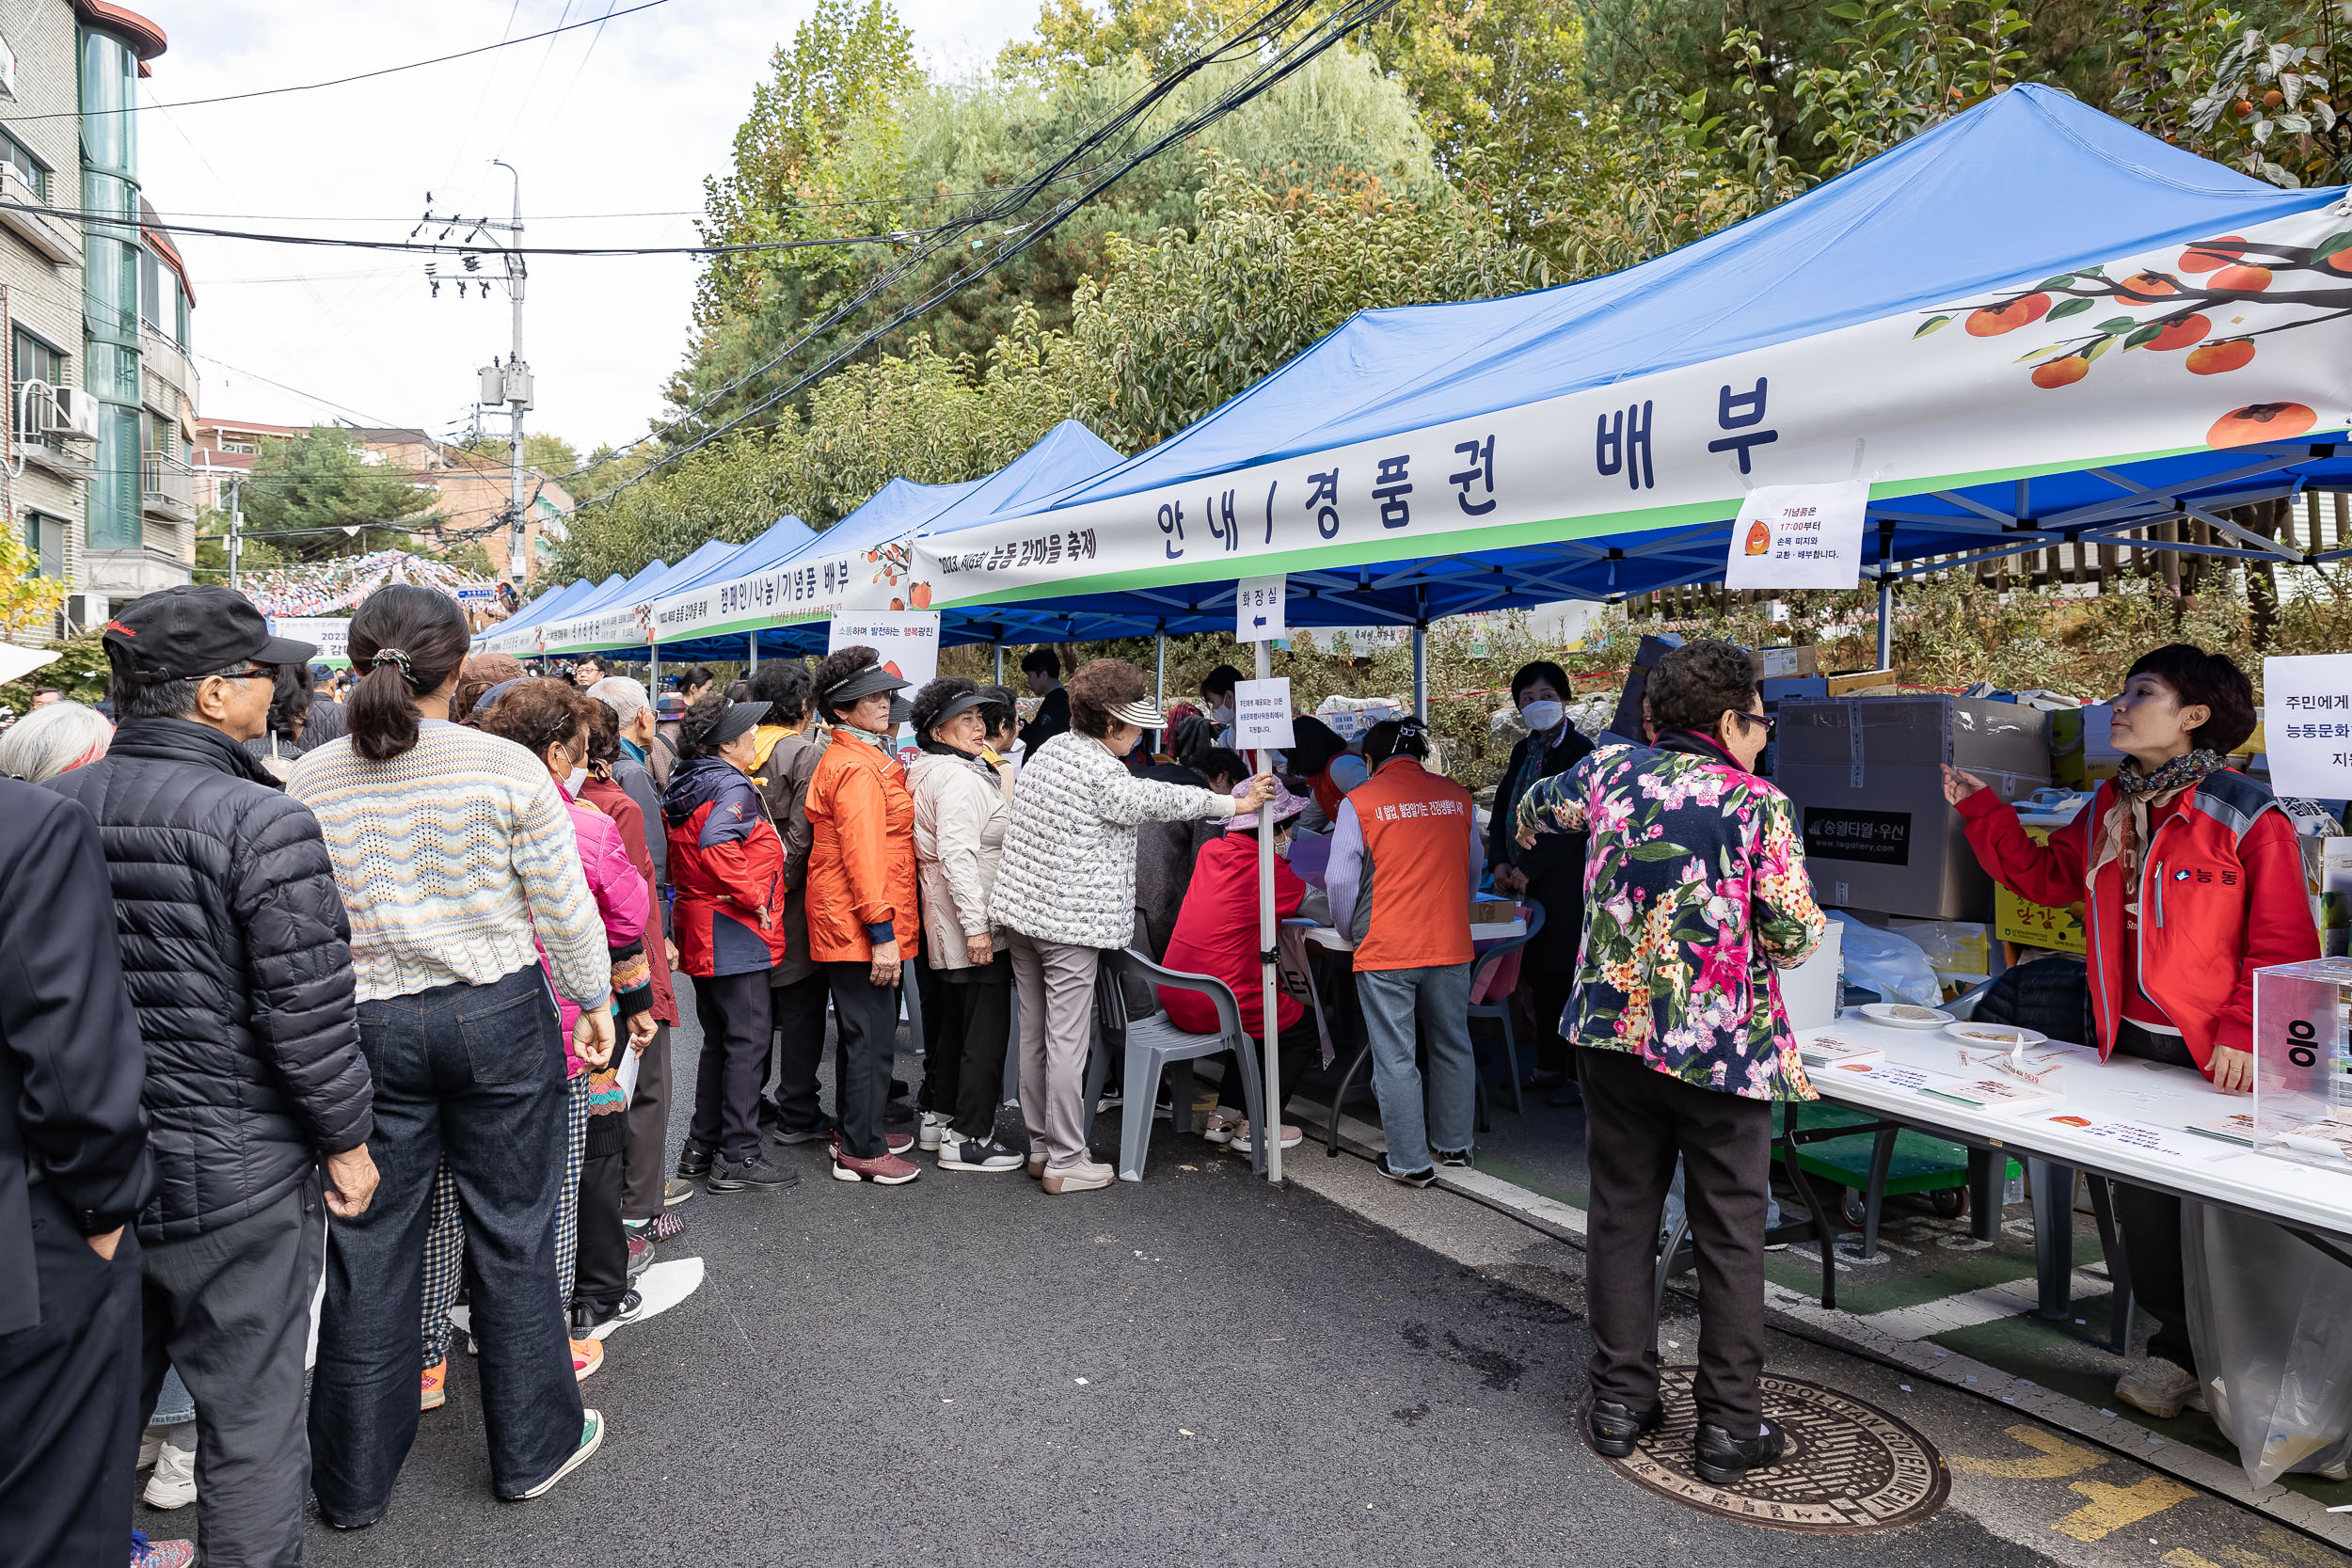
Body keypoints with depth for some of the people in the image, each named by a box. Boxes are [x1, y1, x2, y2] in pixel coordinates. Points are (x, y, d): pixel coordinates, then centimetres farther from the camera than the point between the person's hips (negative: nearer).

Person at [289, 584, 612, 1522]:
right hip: (499, 1015, -2)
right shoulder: (508, 768, -11)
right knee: (513, 1235, 11)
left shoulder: (311, 782, -2)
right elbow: (565, 909, -7)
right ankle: (532, 1448, 25)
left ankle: (353, 1480, 28)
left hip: (368, 1025, 3)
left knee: (370, 1249, 13)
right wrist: (595, 1000, 8)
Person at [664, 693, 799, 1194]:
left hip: (698, 930, 10)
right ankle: (737, 1157, 2)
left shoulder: (682, 787, 14)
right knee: (747, 1041, -3)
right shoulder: (732, 785, -16)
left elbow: (677, 861, 18)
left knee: (719, 1040, 18)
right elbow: (717, 844, -31)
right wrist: (754, 899, -22)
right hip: (736, 930, -10)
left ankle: (701, 1149, 25)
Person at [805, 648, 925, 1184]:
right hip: (862, 924, -11)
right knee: (872, 1035, -4)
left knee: (861, 1031, 19)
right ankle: (861, 1151, 4)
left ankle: (856, 1129, 31)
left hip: (844, 922, 11)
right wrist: (882, 931, -23)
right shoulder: (857, 767, -18)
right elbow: (863, 853, -23)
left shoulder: (864, 758, 16)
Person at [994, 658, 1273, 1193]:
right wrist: (1237, 803, -2)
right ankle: (1065, 1163, 5)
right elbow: (1160, 800, -13)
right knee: (1066, 1042, -2)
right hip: (1070, 922, -9)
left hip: (1022, 909, 9)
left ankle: (1040, 1147, 25)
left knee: (1035, 1033, 14)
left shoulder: (1050, 749, 10)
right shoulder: (1101, 773, -18)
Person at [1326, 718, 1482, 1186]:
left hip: (1385, 952, -4)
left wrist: (1350, 932, 12)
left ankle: (1411, 1162, 9)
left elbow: (1341, 881, -6)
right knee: (1452, 1046, 18)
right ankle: (1453, 1144, 30)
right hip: (1451, 944, 4)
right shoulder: (1456, 796, 5)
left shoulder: (1359, 802, -6)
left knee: (1394, 1058, 4)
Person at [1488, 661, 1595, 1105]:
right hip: (1523, 881, 7)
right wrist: (1499, 862, -1)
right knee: (1537, 976, 12)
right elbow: (1502, 807, 13)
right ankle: (1549, 1065, 24)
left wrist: (1528, 868, -15)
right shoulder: (1523, 751, 14)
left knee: (1565, 976, -3)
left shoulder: (1581, 753, -10)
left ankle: (1581, 1074, 8)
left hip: (1562, 885, -7)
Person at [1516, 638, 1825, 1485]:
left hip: (1614, 1032, 4)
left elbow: (1539, 805, 23)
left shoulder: (1612, 770, 2)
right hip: (1722, 1049, -3)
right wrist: (1810, 922, 13)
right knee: (1730, 1235, 9)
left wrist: (1530, 823, 46)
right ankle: (1729, 1426, 17)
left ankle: (1620, 1399, 23)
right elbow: (1794, 936, -11)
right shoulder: (1761, 805, -10)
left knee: (1622, 1215, 14)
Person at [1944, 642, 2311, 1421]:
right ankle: (2179, 1346, 31)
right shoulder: (2109, 811, 8)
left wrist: (2245, 1033, -18)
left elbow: (2285, 942, -13)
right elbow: (2044, 875, 17)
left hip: (2218, 1058, -6)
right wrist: (1979, 808, 11)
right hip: (2134, 1045, 6)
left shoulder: (2246, 816, -13)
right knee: (2142, 1204, 13)